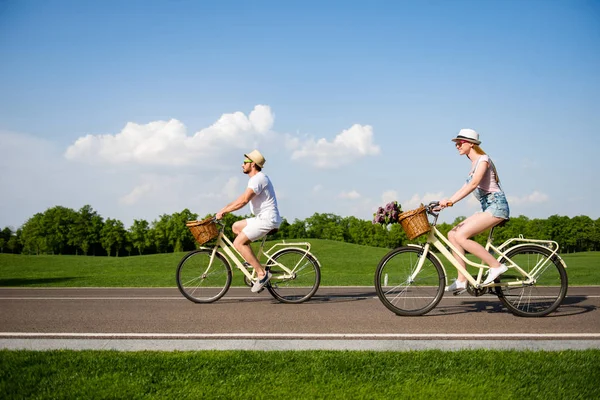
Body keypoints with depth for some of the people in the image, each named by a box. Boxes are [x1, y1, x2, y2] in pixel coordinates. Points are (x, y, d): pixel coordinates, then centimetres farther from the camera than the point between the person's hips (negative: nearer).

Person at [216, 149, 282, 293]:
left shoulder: (259, 178, -16)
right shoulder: (255, 178, 18)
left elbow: (243, 200, -25)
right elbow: (242, 198, 22)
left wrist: (223, 212, -19)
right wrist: (224, 208, 13)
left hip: (267, 219, -11)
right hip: (263, 218, 11)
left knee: (238, 243, -13)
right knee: (236, 227, 17)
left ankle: (262, 273, -14)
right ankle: (252, 261, 14)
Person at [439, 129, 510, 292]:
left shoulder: (483, 159, -8)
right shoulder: (474, 163, 19)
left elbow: (473, 184, -23)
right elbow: (466, 187, 18)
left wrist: (451, 201, -31)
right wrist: (446, 202, 8)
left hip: (496, 206, -9)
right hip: (487, 207, 9)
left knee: (461, 236, -21)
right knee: (453, 234, -2)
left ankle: (496, 265, -14)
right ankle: (462, 280, -2)